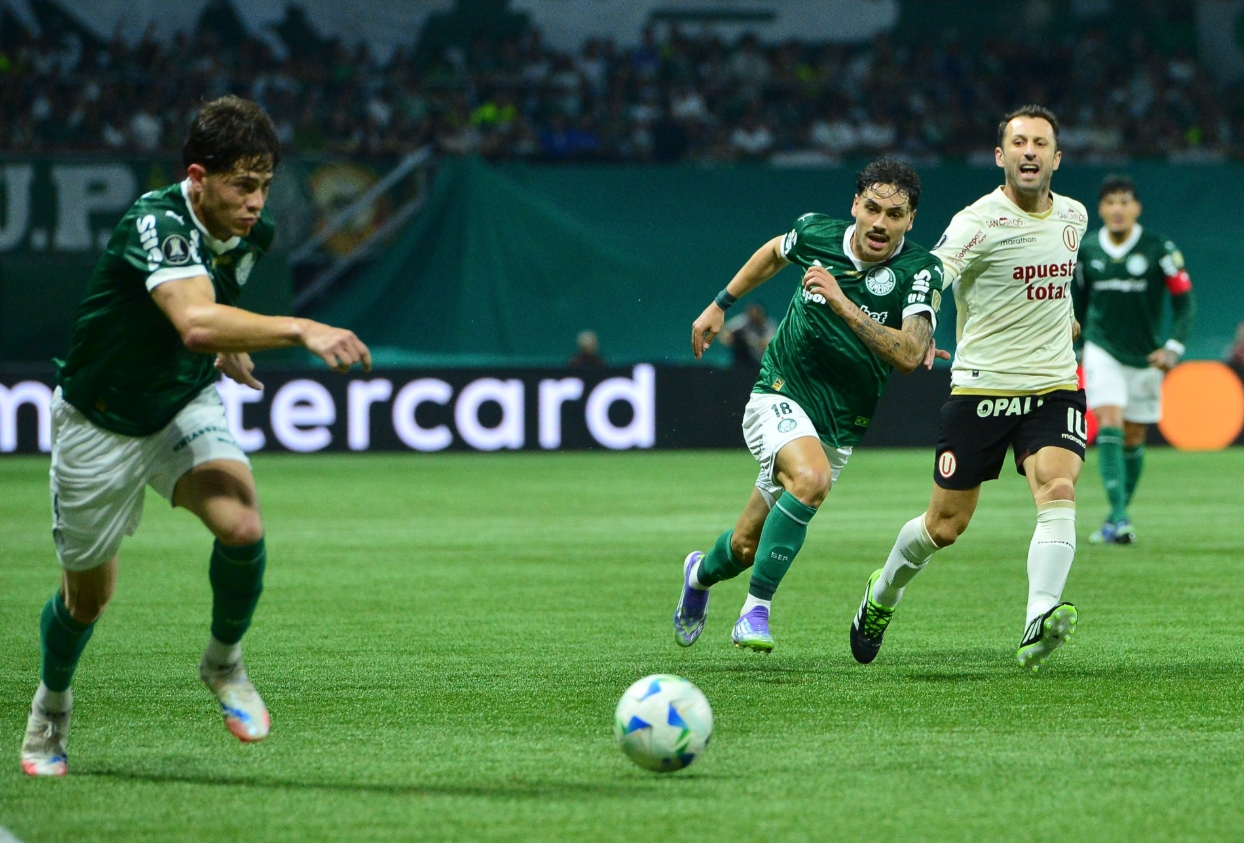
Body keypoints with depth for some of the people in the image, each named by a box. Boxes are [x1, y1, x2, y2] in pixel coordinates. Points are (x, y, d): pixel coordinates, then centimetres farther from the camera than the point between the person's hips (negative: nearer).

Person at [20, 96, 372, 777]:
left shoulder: (252, 232, -9)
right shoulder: (157, 223, -33)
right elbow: (195, 322, -52)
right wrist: (301, 331, -58)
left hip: (186, 409, 4)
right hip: (99, 424, -4)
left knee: (242, 526, -25)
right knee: (88, 597, 11)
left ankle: (224, 662, 2)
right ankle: (52, 702, 43)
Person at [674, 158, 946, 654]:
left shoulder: (920, 273, -15)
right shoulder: (816, 232, -8)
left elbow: (909, 356, -29)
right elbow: (775, 252, 17)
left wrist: (841, 303, -34)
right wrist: (721, 305, 21)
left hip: (840, 425, 1)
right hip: (779, 397, -1)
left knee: (747, 546, 9)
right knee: (811, 478, -34)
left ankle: (701, 574, 45)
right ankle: (756, 609, -23)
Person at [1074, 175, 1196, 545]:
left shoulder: (1159, 250, -9)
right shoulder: (1086, 251, -2)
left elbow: (1184, 299, -4)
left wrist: (1174, 347, -15)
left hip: (1146, 358, 0)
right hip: (1103, 351, 0)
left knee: (1133, 441, 7)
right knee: (1110, 427, -18)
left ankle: (1118, 518, 23)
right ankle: (1119, 517, -26)